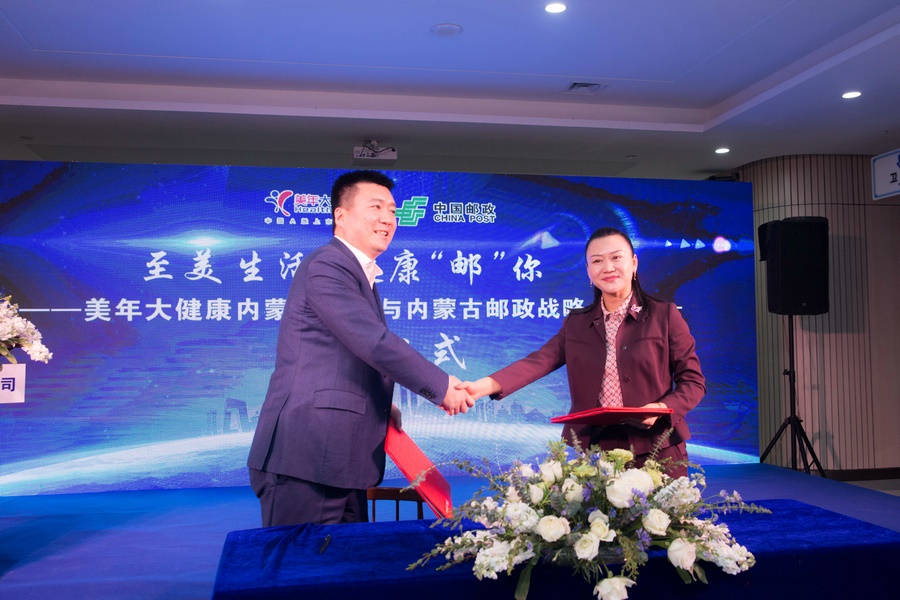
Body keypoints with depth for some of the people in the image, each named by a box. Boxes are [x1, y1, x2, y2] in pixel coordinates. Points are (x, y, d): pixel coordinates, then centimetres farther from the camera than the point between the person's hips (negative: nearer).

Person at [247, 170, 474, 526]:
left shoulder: (359, 274, 21)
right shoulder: (326, 267, -12)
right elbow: (376, 344, -19)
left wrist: (383, 406, 11)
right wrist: (442, 388, -10)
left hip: (340, 457, 10)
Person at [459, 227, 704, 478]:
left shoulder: (664, 315, -1)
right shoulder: (576, 323, 7)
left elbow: (693, 380, 1)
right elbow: (538, 361, -6)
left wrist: (661, 408, -19)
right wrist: (482, 386, -22)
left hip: (656, 453, -2)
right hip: (593, 452, 2)